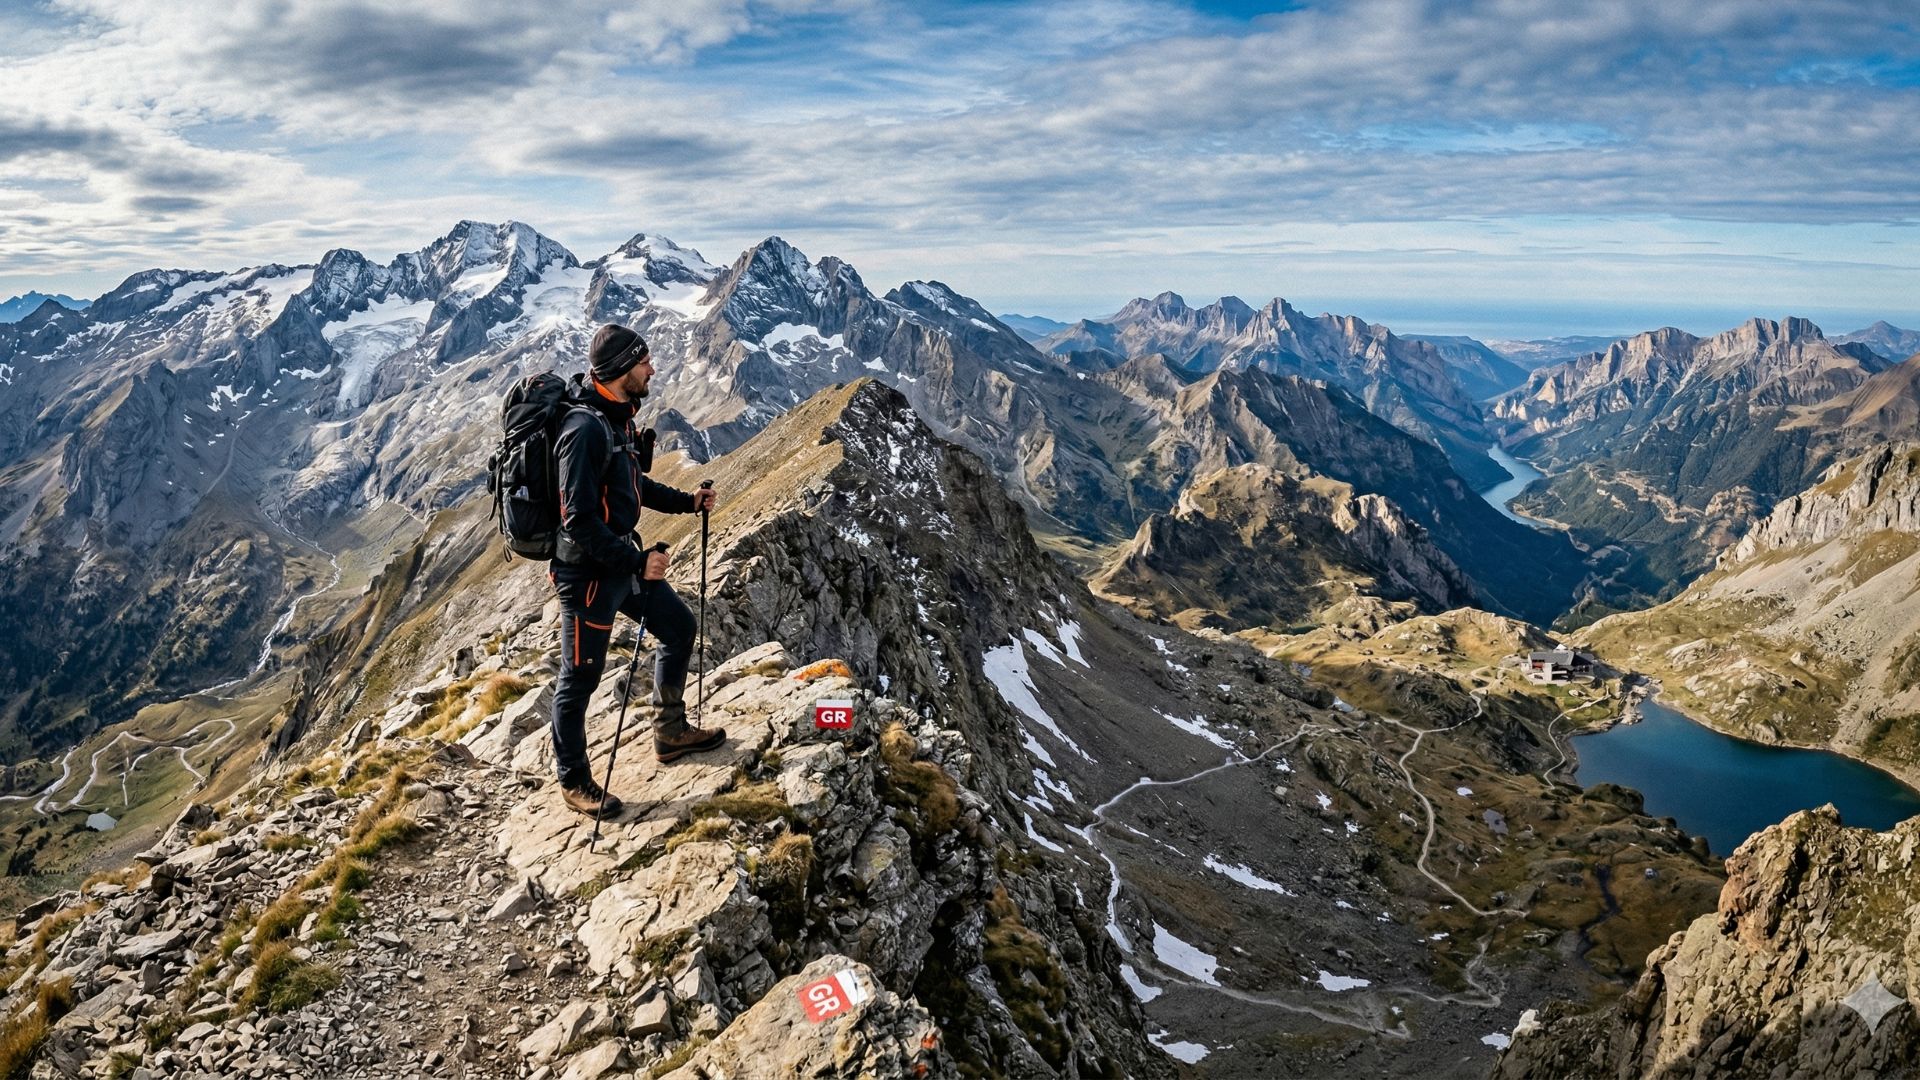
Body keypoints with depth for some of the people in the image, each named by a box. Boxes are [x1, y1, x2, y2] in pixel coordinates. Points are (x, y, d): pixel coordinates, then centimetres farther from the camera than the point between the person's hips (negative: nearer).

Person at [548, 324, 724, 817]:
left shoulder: (617, 417, 5)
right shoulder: (585, 428, -26)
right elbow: (579, 520, -28)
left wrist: (687, 501, 12)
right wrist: (637, 561, -26)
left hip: (624, 562, 10)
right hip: (588, 572, -10)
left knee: (678, 626, 20)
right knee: (580, 678, 6)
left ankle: (671, 732, 36)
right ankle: (574, 780, 24)